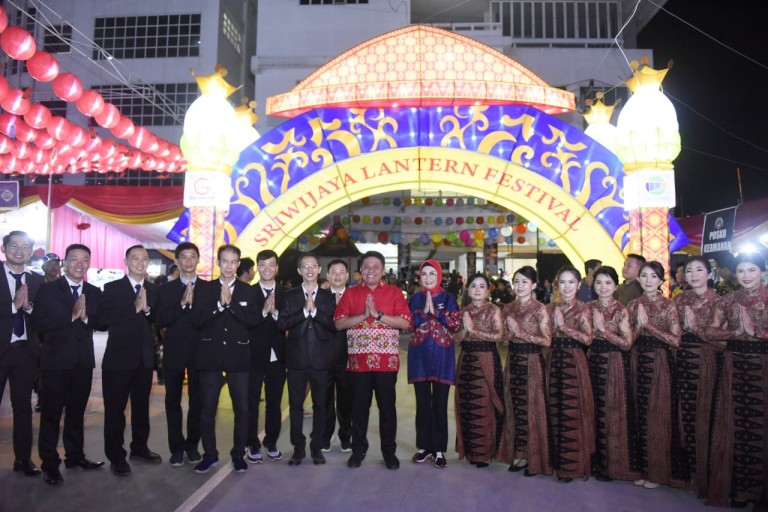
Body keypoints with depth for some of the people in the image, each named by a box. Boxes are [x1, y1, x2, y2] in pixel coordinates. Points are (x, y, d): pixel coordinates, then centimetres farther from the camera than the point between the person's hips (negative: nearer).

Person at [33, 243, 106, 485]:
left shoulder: (95, 293, 8)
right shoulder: (48, 289, -3)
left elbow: (104, 323, 1)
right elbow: (40, 322, -14)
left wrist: (86, 318, -17)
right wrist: (71, 315, -21)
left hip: (84, 360, 4)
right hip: (56, 358, -4)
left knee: (77, 411, 14)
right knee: (51, 412, 3)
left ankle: (75, 455, 27)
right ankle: (50, 463, 13)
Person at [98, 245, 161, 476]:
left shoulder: (153, 290, 8)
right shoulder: (112, 288, -4)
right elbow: (104, 318, -17)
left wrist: (147, 309, -16)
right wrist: (134, 308, -21)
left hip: (145, 357, 4)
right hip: (119, 357, -4)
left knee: (141, 405, 16)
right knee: (115, 408, 4)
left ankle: (139, 447, 31)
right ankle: (116, 456, 16)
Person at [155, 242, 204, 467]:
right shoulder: (166, 289, 4)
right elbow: (160, 322, -7)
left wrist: (193, 303, -19)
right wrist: (182, 303, -17)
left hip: (199, 352, -1)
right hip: (174, 352, 1)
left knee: (197, 400, 7)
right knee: (173, 400, 8)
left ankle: (192, 445, 22)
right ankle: (176, 447, 21)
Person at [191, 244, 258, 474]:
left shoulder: (248, 291, 4)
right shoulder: (205, 290, 5)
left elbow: (251, 320, -7)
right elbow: (197, 321, -5)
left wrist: (231, 302, -16)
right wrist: (219, 304, -15)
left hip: (238, 356, 0)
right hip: (211, 355, 0)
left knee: (242, 408, 4)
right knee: (207, 408, 5)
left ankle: (238, 454, 20)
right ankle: (210, 454, 21)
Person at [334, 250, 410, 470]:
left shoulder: (394, 292, 3)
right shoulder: (350, 293, 7)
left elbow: (405, 322, -8)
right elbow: (339, 323, -3)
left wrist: (378, 314, -16)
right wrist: (363, 315, -15)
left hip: (387, 360, -1)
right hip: (358, 359, 1)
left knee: (387, 405, 7)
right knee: (359, 406, 9)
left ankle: (389, 450, 20)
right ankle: (358, 449, 24)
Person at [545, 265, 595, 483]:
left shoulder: (583, 309, -2)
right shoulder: (550, 308, 10)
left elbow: (587, 338, -13)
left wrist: (563, 326, -15)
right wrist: (555, 324, -6)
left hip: (574, 363, -4)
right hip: (554, 362, 4)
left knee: (573, 413, -3)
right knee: (555, 411, 9)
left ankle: (571, 465, 10)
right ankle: (558, 460, 23)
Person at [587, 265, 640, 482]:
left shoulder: (621, 310, -7)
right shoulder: (589, 308, 6)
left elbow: (627, 343, -13)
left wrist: (603, 329, -17)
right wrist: (593, 326, -6)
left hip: (615, 363, -4)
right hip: (594, 361, 4)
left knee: (613, 412, 1)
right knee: (595, 411, 9)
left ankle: (613, 464, 15)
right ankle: (598, 460, 23)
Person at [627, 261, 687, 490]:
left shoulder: (668, 305, -4)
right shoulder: (633, 304, 7)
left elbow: (675, 340, -10)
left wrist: (649, 325, -15)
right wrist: (639, 324, -11)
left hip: (659, 363, -3)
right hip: (638, 361, 3)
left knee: (658, 415, 1)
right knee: (640, 415, 7)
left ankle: (657, 471, 15)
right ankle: (642, 468, 19)